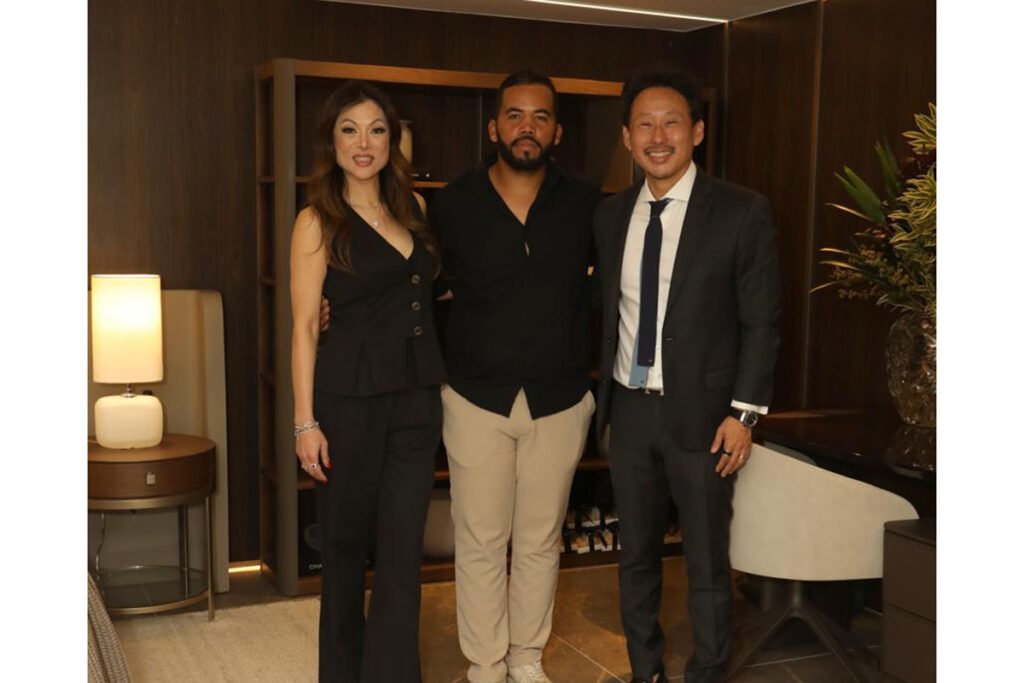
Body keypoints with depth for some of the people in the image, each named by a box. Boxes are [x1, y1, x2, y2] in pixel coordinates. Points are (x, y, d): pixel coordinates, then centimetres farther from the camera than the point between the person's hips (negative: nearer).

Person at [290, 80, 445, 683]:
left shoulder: (414, 206, 9)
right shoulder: (317, 222, -4)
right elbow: (305, 326, -6)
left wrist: (444, 377, 6)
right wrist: (306, 422, -10)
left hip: (418, 395, 4)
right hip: (351, 396, -3)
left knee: (404, 551, 3)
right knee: (346, 542, 11)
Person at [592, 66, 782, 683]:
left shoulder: (742, 213, -8)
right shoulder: (610, 216, 5)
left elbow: (761, 321, -7)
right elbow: (609, 312, 11)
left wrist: (744, 411, -11)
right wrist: (603, 393, 7)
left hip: (700, 412, -4)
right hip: (628, 407, 5)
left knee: (708, 564, 7)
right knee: (636, 557, 17)